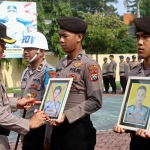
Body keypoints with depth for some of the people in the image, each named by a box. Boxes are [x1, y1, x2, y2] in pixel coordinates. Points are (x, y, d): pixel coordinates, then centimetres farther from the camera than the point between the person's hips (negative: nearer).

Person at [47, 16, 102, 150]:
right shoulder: (61, 64, 10)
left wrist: (66, 115, -20)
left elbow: (95, 102, -16)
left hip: (78, 128, -6)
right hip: (58, 127, 6)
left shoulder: (89, 65, -11)